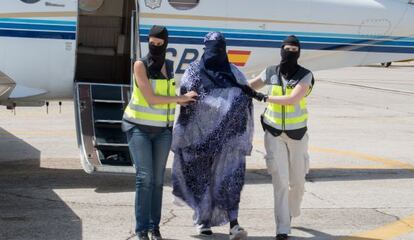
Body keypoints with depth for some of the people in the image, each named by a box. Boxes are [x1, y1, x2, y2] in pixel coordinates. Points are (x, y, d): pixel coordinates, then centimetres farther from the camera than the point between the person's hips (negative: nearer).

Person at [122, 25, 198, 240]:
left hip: (162, 129, 5)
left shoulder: (169, 66, 6)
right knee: (145, 176, -14)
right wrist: (180, 99, -13)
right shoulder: (141, 65, -11)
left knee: (157, 179, 4)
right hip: (139, 127, -5)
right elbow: (150, 98, -18)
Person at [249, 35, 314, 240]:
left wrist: (265, 98, -23)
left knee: (297, 180, 11)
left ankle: (291, 213, 41)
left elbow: (293, 99, -25)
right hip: (274, 133, 0)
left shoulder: (305, 76, -11)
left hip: (297, 133, 0)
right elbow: (250, 85, 11)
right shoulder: (271, 72, -4)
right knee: (280, 180, -9)